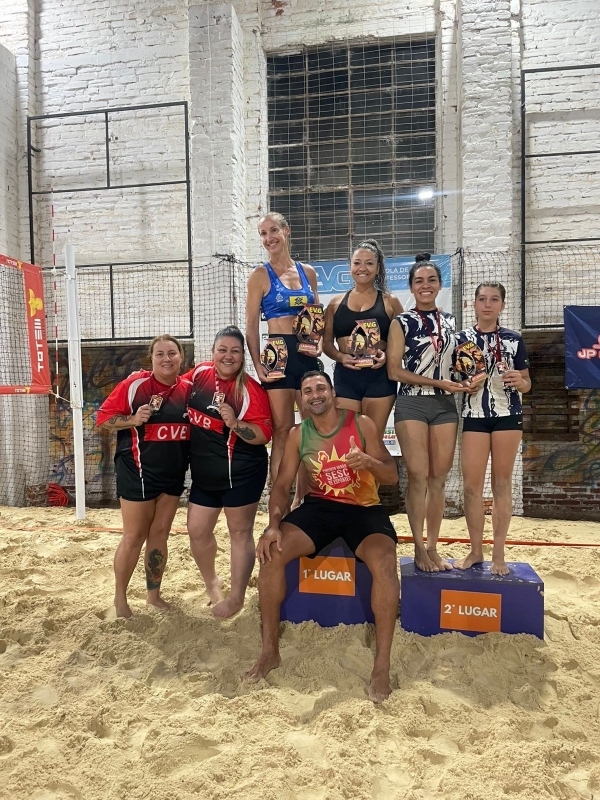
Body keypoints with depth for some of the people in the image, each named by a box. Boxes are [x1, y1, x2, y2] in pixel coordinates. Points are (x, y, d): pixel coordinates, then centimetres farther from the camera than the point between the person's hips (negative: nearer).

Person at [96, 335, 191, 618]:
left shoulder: (188, 388, 2)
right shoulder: (134, 384, -12)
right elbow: (103, 418, -10)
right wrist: (133, 419, -25)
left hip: (173, 473, 5)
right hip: (138, 472, -4)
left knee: (160, 534, 13)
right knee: (134, 537, 4)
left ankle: (154, 594, 28)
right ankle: (120, 598, 22)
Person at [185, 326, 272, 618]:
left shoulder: (250, 389, -16)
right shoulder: (199, 374, 0)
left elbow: (263, 435, -20)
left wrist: (234, 423, -32)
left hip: (241, 473, -6)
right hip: (204, 474, 6)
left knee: (240, 534, 8)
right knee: (197, 532, 13)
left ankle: (237, 596, 23)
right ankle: (211, 581, 40)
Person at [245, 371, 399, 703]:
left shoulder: (361, 424, -4)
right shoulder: (298, 435, 2)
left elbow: (392, 476, -4)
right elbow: (282, 485, 0)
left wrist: (370, 461, -28)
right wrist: (273, 524, -18)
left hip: (364, 509, -2)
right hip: (319, 506, 2)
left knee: (385, 564, -32)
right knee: (271, 551, -22)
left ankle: (382, 665, -18)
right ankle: (269, 650, -7)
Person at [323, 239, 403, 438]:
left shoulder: (390, 302, 7)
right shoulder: (336, 303, 11)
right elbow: (326, 342, 11)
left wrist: (387, 355, -13)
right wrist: (340, 356, -9)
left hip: (379, 376, -1)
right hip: (345, 376, 1)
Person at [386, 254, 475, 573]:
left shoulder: (449, 321, 13)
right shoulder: (401, 322, 0)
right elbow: (394, 371, -7)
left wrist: (464, 379, -1)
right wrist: (438, 382, -12)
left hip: (445, 405, 4)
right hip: (412, 404, -4)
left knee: (439, 478, 5)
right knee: (418, 476, -4)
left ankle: (433, 548, 15)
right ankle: (419, 549, 8)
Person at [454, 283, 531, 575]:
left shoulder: (514, 339, 7)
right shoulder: (462, 339, 5)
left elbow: (526, 384, 10)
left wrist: (519, 381, -12)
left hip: (508, 415, 1)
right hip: (474, 416, 0)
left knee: (502, 483, 4)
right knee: (472, 485, -2)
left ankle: (498, 554, 13)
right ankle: (476, 551, 13)